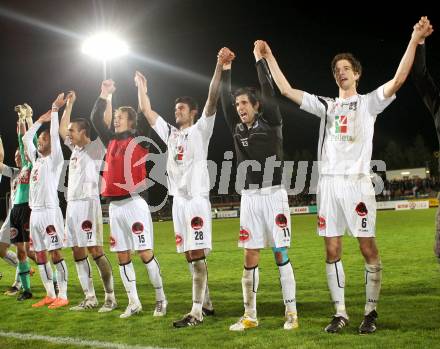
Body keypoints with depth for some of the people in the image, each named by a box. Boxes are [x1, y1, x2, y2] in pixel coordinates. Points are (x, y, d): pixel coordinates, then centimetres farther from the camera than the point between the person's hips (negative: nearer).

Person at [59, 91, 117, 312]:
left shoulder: (96, 148, -3)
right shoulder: (75, 148, 18)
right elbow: (61, 130, 31)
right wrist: (69, 104, 28)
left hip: (88, 204, -8)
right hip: (72, 204, 8)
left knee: (95, 251, -10)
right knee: (78, 253, 7)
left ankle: (110, 297, -7)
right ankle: (89, 298, 12)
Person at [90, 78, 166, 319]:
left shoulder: (139, 140, -1)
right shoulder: (112, 141, 15)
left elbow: (145, 116, -13)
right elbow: (95, 119, 17)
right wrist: (104, 95, 13)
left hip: (134, 203, -6)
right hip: (114, 206, 6)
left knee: (145, 254, -5)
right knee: (122, 256, 6)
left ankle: (161, 299, 6)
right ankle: (134, 303, 13)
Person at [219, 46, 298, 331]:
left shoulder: (271, 123, 0)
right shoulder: (237, 128, 10)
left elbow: (269, 92, -6)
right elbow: (225, 98, 7)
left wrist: (260, 59, -2)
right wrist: (226, 68, 5)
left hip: (273, 195, -4)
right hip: (249, 197, 4)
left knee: (281, 255, -2)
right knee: (251, 257, 4)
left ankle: (291, 313, 3)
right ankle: (250, 315, 8)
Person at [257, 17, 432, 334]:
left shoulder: (368, 102, 7)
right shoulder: (325, 105, 18)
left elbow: (398, 81, -8)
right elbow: (287, 90, 18)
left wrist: (414, 40, -18)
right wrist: (269, 57, 16)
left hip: (356, 180, -4)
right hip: (328, 182, 4)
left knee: (368, 248, -3)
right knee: (332, 250, 3)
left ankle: (371, 312, 6)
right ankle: (340, 312, 10)